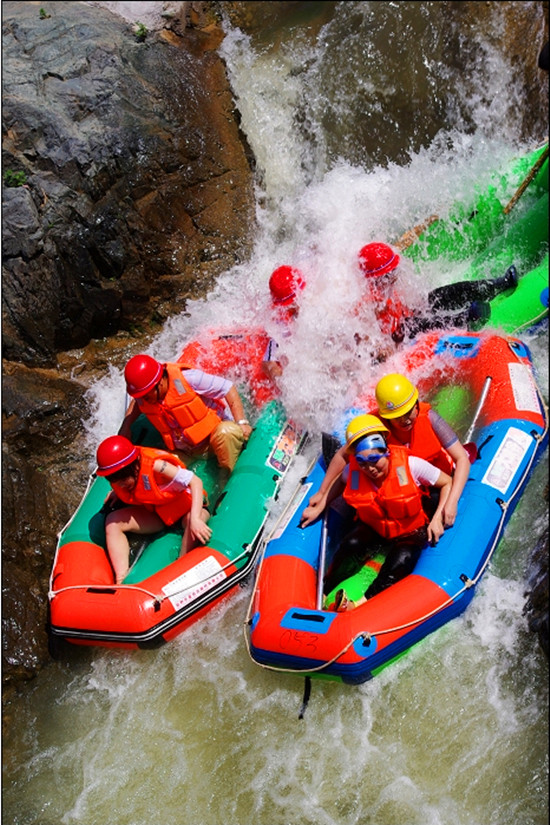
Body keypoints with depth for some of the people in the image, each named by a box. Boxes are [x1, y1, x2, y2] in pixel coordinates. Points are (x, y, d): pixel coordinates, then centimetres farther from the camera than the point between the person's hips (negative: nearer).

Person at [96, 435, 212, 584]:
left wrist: (195, 519, -44)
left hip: (185, 504, -6)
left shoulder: (155, 465, -32)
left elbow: (195, 482, -35)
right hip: (155, 512, 6)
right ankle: (121, 580, -23)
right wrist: (117, 493, -4)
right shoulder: (119, 476, -12)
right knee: (113, 521, -13)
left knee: (193, 522, -40)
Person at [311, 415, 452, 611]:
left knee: (402, 559, -35)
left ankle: (363, 604, -36)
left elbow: (448, 483, -14)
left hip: (412, 531, -2)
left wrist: (437, 518, -23)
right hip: (374, 529, 3)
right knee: (351, 544, -29)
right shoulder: (354, 471, -17)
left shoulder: (410, 465, -26)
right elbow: (341, 482, 10)